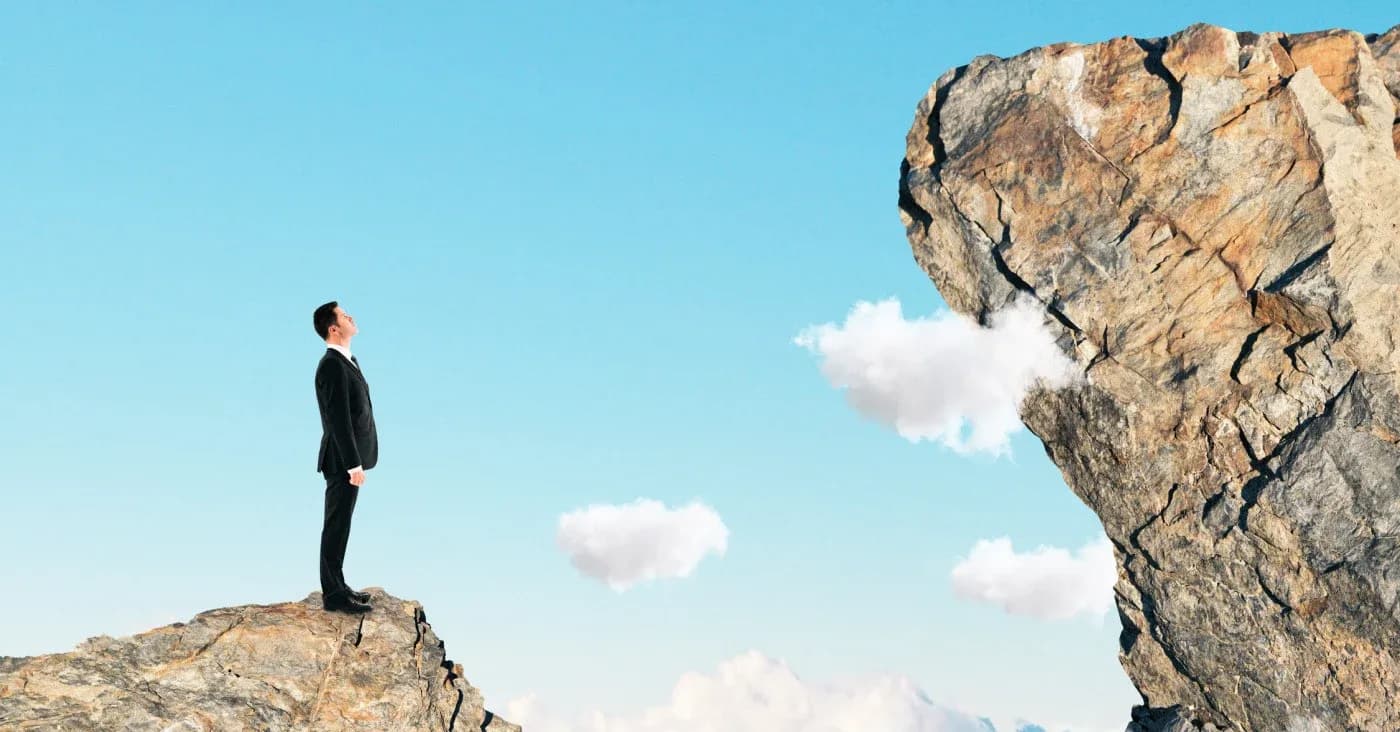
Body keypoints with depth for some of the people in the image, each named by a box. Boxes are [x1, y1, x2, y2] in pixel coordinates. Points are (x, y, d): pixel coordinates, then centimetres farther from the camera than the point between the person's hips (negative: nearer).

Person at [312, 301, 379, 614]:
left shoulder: (346, 361, 13)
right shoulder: (332, 366, -19)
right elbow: (339, 420, -22)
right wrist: (354, 464, -22)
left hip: (349, 459, 10)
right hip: (343, 461, -10)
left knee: (340, 526, 15)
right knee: (337, 527, -3)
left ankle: (336, 586, 24)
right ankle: (333, 594, 2)